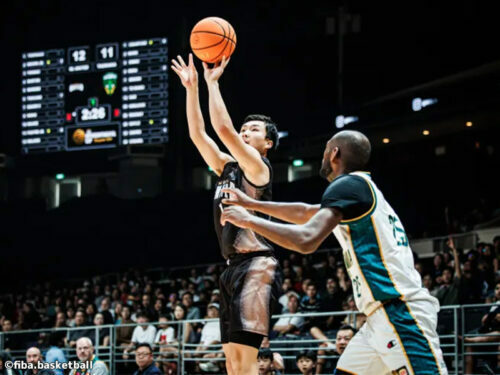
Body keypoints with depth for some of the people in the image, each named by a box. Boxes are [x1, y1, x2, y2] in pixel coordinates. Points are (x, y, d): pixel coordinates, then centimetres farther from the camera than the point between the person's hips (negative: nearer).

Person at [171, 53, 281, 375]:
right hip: (235, 267, 9)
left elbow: (223, 128, -15)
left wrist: (213, 82, -7)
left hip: (256, 267, -9)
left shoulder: (258, 167, -4)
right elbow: (198, 134, 17)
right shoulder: (228, 167, 18)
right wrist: (192, 87, 11)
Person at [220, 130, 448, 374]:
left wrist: (248, 220, -8)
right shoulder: (361, 188, 23)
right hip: (383, 316, 11)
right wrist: (251, 204, 47)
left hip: (401, 313, -11)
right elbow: (304, 213, 39)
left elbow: (306, 240, -20)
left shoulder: (349, 184, -7)